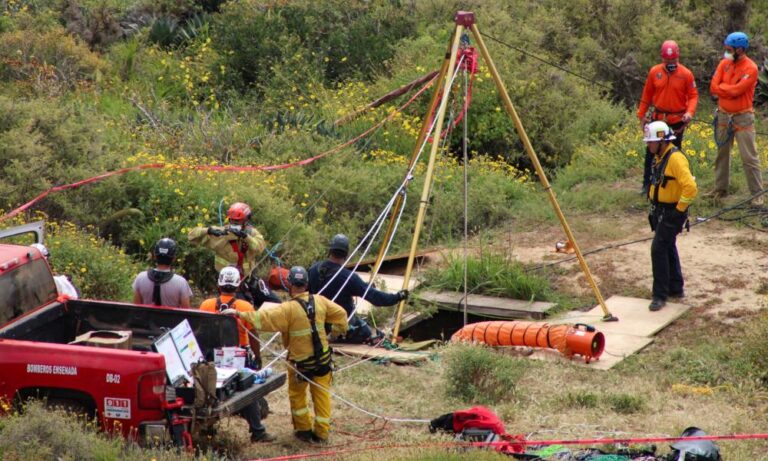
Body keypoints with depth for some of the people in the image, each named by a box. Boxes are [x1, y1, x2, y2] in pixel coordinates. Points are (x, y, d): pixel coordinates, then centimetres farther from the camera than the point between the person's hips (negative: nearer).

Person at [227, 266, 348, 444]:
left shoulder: (288, 309, -19)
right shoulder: (320, 301, -4)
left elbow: (263, 318, -24)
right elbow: (340, 313, 7)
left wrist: (240, 314, -18)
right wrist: (340, 328, 25)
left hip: (300, 361, -4)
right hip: (322, 358, 4)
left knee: (297, 395, 18)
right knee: (321, 395, 11)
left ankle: (304, 429, 22)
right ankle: (322, 433, 16)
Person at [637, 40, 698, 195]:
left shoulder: (686, 74, -8)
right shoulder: (654, 72, -2)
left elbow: (693, 95, -5)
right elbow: (647, 95, 5)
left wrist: (690, 112, -22)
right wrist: (642, 115, 7)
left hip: (677, 121, -2)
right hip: (657, 119, 2)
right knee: (651, 153, 4)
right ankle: (647, 184, 13)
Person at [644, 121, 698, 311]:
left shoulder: (675, 158, -22)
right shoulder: (659, 157, 9)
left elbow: (690, 187, -29)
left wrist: (679, 209, -21)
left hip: (672, 213, -10)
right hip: (660, 211, 10)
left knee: (659, 249, -12)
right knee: (668, 249, 18)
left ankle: (660, 295, -7)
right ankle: (675, 289, 31)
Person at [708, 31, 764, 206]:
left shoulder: (750, 68, -15)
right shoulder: (724, 64, 4)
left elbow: (736, 90, -22)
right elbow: (714, 87, -4)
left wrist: (722, 87, -7)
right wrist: (730, 88, -15)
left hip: (742, 118, -6)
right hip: (723, 115, 6)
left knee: (749, 157, -6)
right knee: (722, 153, 14)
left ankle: (757, 194, -2)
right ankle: (720, 190, 25)